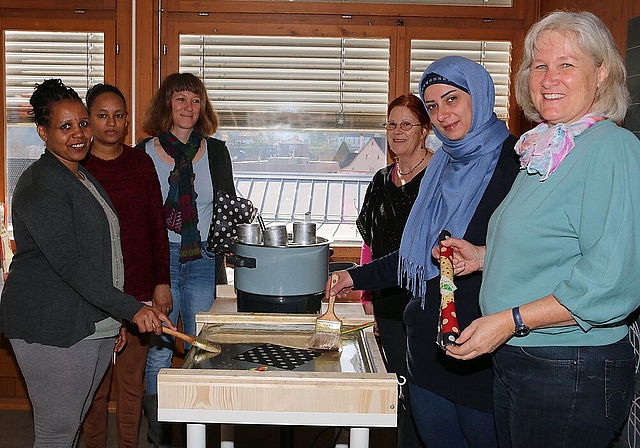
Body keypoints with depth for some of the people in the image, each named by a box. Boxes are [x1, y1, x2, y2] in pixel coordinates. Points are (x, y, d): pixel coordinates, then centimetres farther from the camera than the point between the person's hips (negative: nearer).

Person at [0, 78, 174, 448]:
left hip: (96, 326, 9)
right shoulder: (40, 185, -15)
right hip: (52, 330, -9)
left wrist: (113, 320, 21)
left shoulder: (84, 178, 16)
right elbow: (68, 263, -25)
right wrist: (130, 310, -30)